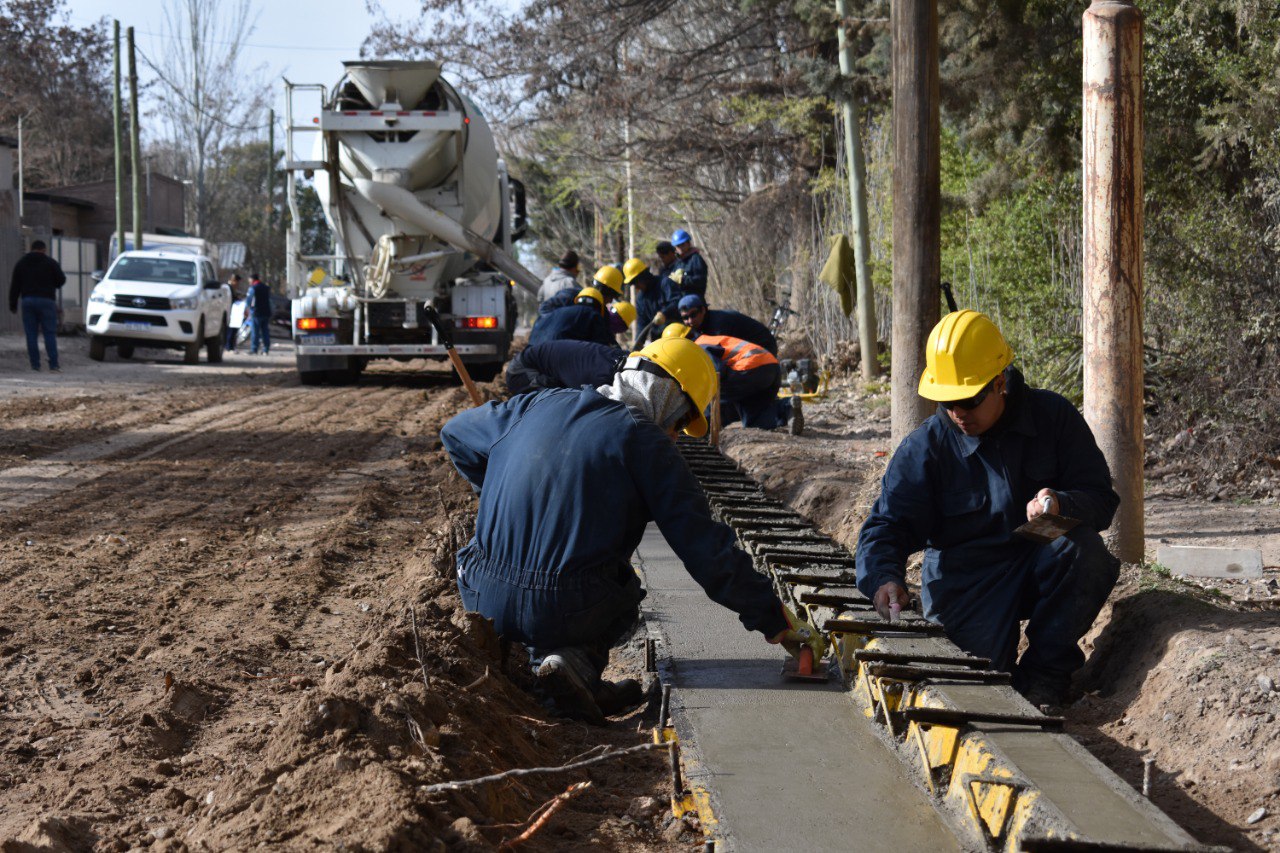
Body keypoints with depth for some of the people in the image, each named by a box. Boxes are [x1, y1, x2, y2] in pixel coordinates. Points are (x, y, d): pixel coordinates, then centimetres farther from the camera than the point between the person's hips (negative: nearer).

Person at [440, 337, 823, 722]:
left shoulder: (539, 405, 11)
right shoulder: (646, 442, -4)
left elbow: (456, 433, 30)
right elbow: (708, 550, -6)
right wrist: (777, 622, 1)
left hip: (483, 600, 5)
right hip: (566, 614, -5)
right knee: (622, 593, 28)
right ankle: (578, 659, -3)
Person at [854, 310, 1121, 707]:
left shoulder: (1053, 417, -5)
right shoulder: (926, 446, -5)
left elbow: (1101, 499, -7)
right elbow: (888, 523, -6)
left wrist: (1062, 505, -31)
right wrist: (883, 578, -27)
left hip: (1040, 569, 1)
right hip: (965, 581, -1)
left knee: (1081, 547, -32)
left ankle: (1045, 671, -13)